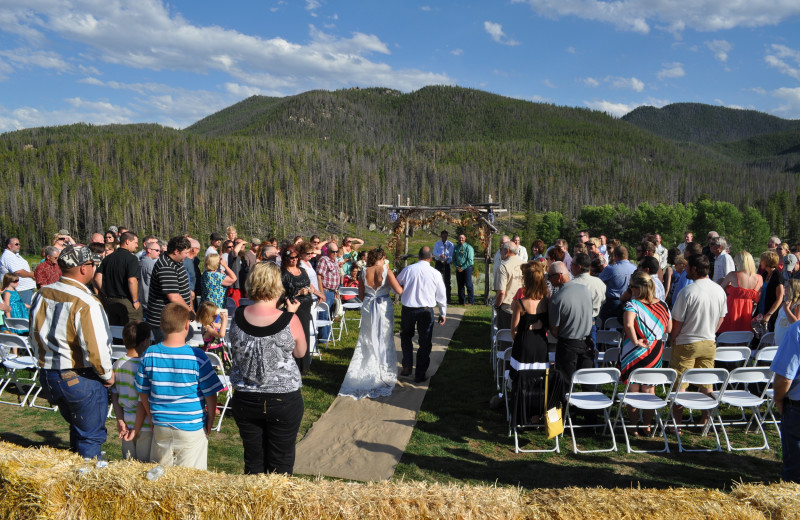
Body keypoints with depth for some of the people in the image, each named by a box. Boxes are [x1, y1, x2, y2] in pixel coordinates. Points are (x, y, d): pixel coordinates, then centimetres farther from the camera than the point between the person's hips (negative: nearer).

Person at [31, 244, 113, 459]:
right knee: (90, 437, 8)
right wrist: (107, 375, -8)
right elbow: (95, 347, -24)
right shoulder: (85, 302, -22)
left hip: (48, 375, 8)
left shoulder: (42, 294, 1)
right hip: (80, 378, -8)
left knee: (77, 430, 26)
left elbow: (35, 336, 12)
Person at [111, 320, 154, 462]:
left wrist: (120, 420, 4)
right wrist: (136, 429, -10)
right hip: (144, 426, -6)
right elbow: (143, 401, -19)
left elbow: (114, 396, 4)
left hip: (126, 424, 6)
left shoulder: (117, 364, 1)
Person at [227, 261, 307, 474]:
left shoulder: (238, 316, -9)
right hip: (283, 400, -3)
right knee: (281, 465, 12)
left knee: (253, 462, 17)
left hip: (245, 400, 3)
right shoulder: (289, 321, -17)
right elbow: (300, 353, -1)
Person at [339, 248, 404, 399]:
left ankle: (365, 372, 20)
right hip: (384, 307, -3)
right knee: (384, 341, 10)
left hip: (368, 308, 3)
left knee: (367, 341, 15)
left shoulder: (364, 273, -2)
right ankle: (383, 374, 17)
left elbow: (361, 295, 5)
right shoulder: (386, 272, -13)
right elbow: (399, 291, -16)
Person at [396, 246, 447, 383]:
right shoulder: (435, 274, -6)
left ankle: (407, 366, 16)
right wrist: (443, 314, 14)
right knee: (425, 342, 10)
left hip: (407, 309, 1)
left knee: (406, 336, 24)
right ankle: (420, 374, 16)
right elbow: (441, 295, 2)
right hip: (426, 311, -1)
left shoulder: (407, 270, -4)